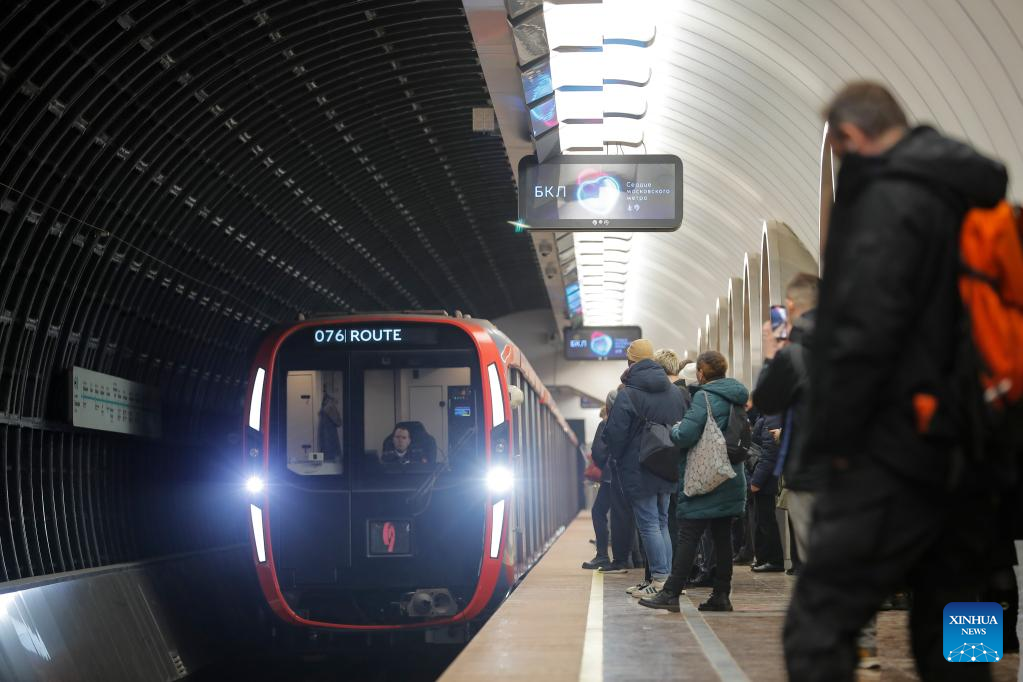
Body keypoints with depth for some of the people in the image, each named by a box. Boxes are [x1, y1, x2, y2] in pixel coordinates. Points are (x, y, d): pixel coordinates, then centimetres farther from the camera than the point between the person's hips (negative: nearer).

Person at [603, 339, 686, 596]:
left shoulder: (627, 396, -15)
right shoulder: (674, 392, 5)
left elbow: (614, 434, -14)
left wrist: (617, 459, 5)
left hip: (637, 470, -6)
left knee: (648, 524, -3)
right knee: (661, 522, 13)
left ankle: (659, 579, -6)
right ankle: (667, 577, 12)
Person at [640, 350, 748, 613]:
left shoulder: (705, 397, -13)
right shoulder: (736, 396, 11)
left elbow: (686, 435, -21)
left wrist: (674, 429, 1)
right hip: (731, 479, 7)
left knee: (688, 536, -7)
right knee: (723, 536, 9)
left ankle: (671, 593, -8)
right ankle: (721, 595, 10)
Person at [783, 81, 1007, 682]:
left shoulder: (889, 200, -11)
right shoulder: (969, 198, 16)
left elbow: (864, 333, -20)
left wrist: (833, 438, -12)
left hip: (896, 454, -9)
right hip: (962, 452, 9)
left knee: (818, 631, -8)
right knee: (948, 629, 17)